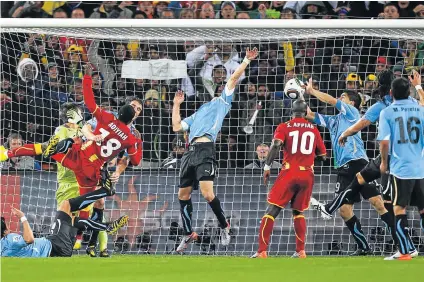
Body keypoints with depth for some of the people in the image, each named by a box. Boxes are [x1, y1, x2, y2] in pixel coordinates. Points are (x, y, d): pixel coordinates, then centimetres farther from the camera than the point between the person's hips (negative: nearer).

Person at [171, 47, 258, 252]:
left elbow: (233, 78, 9)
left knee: (207, 193, -19)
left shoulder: (222, 102, 17)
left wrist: (247, 60, 3)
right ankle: (189, 234, 18)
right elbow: (176, 127, 29)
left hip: (205, 150, -7)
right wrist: (176, 105, 31)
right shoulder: (198, 113, 33)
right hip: (190, 151, 7)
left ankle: (224, 226, 1)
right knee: (183, 195, 6)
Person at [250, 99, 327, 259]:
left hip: (289, 173, -3)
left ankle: (262, 251, -12)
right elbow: (322, 155, 18)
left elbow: (276, 145, -14)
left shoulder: (284, 127, 3)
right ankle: (301, 251, 12)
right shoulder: (313, 129, 13)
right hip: (308, 174, 3)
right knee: (298, 212, 21)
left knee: (272, 211, -2)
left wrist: (267, 167, -11)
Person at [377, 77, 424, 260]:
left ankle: (405, 252, -4)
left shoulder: (387, 113, -4)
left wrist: (384, 161, 5)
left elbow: (384, 141, -10)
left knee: (399, 208, 1)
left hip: (400, 168, -3)